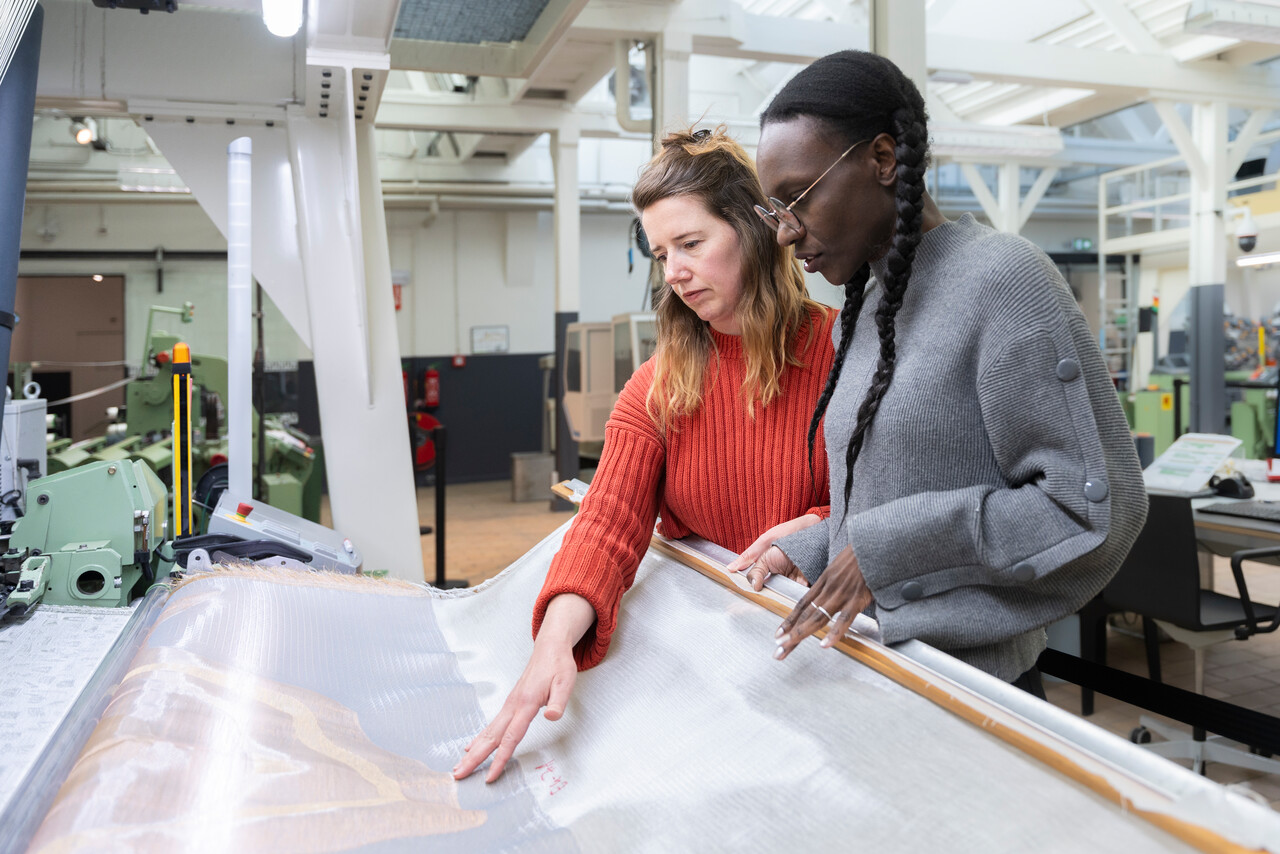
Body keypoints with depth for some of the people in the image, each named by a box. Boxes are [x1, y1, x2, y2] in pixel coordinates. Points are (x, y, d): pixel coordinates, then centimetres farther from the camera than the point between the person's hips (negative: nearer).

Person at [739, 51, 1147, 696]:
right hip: (872, 666, 7)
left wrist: (888, 546, -20)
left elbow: (1095, 508, -19)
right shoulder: (867, 308, 10)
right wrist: (809, 552, 2)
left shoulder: (1001, 279, -15)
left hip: (969, 683, -7)